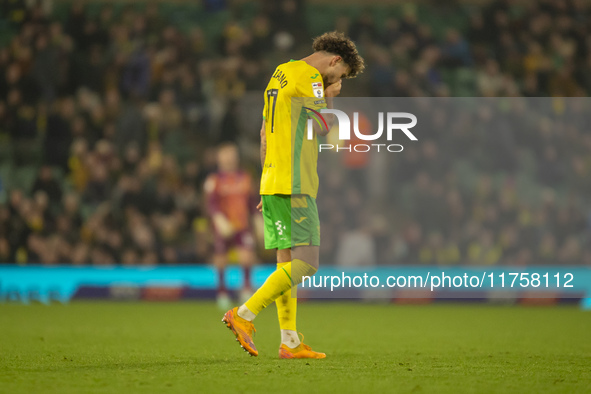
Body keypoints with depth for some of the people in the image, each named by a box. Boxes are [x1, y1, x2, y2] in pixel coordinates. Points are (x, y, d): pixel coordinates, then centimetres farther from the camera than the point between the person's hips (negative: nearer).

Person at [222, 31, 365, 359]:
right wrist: (329, 97, 8)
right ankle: (244, 315, -18)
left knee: (286, 263, 8)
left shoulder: (280, 74, 21)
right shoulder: (308, 76, -8)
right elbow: (326, 128, -9)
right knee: (305, 264, -12)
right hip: (295, 185, -10)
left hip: (272, 183, 10)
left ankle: (290, 342, 6)